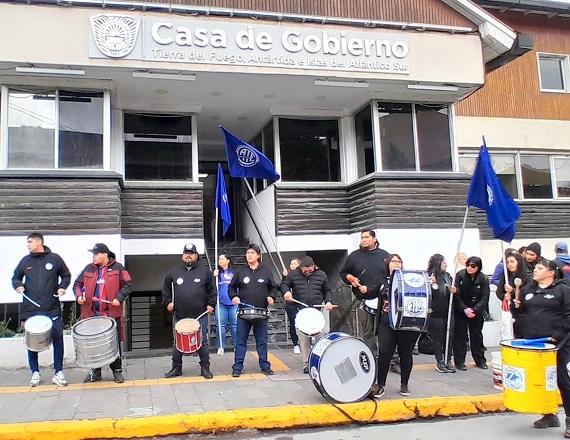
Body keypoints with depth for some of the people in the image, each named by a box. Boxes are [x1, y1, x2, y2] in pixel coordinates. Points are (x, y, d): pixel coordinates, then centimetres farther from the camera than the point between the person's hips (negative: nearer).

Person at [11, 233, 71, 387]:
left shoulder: (55, 259, 3)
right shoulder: (25, 261, 8)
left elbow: (66, 275, 13)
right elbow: (16, 277, 20)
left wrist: (62, 287, -4)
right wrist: (18, 285, -1)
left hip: (52, 309, -2)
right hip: (30, 309, 2)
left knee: (58, 339, -3)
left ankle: (58, 373, 7)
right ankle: (35, 373, 20)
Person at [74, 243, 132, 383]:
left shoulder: (117, 268, -2)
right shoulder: (89, 269, 8)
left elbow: (126, 285, -2)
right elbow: (77, 284, 15)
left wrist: (119, 298, -16)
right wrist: (79, 295, -4)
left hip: (112, 313, -3)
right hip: (92, 314, 3)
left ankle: (117, 370, 16)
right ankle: (95, 371, 24)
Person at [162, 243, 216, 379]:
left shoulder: (204, 271, 2)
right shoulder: (174, 271, 5)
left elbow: (212, 289, 6)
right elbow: (166, 288, 15)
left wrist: (210, 304, -2)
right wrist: (167, 302, 4)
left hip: (200, 315, -1)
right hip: (179, 316, 1)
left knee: (203, 341, 5)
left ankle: (205, 368, 17)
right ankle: (176, 368, 23)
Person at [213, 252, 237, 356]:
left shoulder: (234, 272, 7)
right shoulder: (217, 273, 8)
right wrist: (214, 277, -15)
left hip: (234, 303, 0)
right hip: (221, 303, 0)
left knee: (235, 325, 3)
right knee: (221, 325, 2)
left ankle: (236, 345, 14)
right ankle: (220, 346, 11)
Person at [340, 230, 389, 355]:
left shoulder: (384, 255, 8)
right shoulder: (354, 256, 6)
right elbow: (343, 273, 13)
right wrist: (350, 280, -7)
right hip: (363, 301, 0)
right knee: (366, 333, 5)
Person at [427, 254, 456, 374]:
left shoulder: (448, 276, 11)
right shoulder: (429, 277, -10)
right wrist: (432, 284, -28)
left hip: (448, 312, 6)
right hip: (435, 313, -6)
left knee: (448, 337, 8)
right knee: (437, 337, 3)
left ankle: (448, 361, 19)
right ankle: (440, 362, 12)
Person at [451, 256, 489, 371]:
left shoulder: (483, 279, -9)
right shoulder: (460, 275, -12)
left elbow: (484, 298, -11)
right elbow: (456, 294, -14)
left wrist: (474, 310, -23)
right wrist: (464, 309, -23)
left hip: (476, 311, 1)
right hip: (460, 310, -1)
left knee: (477, 335, 11)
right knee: (460, 335, 0)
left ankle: (480, 360, 22)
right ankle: (459, 361, 7)